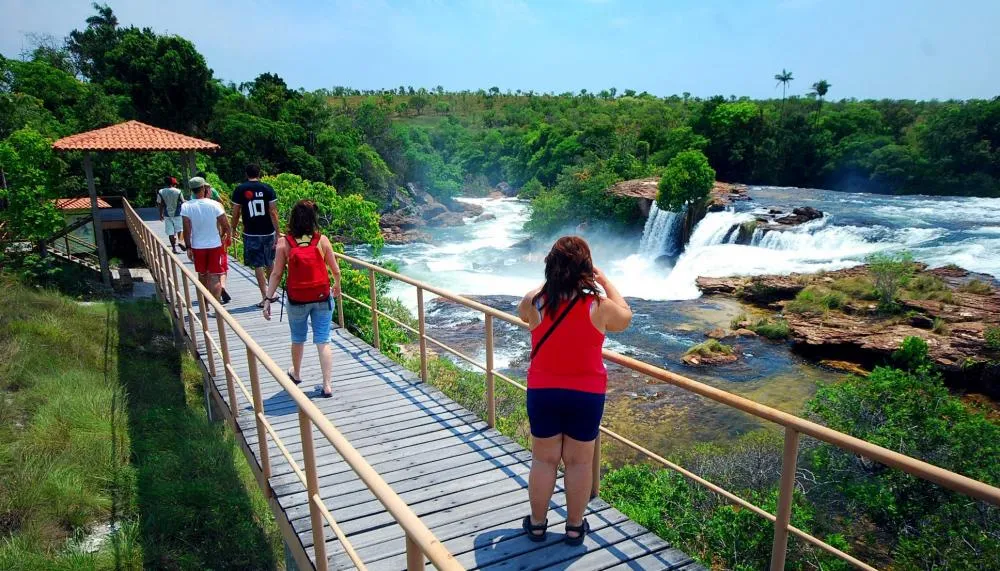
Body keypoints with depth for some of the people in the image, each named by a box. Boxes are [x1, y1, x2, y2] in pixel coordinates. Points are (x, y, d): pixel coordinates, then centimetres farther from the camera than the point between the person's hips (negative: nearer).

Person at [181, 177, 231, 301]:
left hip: (197, 247, 3)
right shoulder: (215, 205, -11)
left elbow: (187, 230, -7)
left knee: (202, 276, 18)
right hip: (215, 245, -2)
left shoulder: (186, 206, -6)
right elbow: (226, 226, -9)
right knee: (214, 278, -1)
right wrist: (223, 235, 11)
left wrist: (188, 247, 1)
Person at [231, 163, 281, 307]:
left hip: (251, 234, -1)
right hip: (268, 232, 1)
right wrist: (277, 233, -4)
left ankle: (265, 296, 2)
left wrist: (233, 228, 15)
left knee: (258, 265, 4)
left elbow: (236, 213, 0)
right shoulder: (267, 188, -2)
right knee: (270, 263, 16)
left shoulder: (240, 190, -2)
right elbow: (273, 212, -6)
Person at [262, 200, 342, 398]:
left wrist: (268, 298, -1)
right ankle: (327, 385, 4)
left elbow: (276, 274, -8)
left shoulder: (284, 243, -9)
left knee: (298, 339, 21)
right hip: (322, 298, 0)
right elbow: (335, 270, -1)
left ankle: (296, 373, 44)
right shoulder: (322, 240, -8)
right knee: (323, 341, 6)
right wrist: (337, 285, 18)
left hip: (297, 299, 1)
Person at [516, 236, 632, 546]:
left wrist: (552, 282, 17)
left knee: (544, 460, 16)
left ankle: (537, 524, 29)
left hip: (543, 392, 1)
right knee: (579, 462, 14)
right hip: (586, 395, -1)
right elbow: (625, 317, 6)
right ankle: (575, 527, 29)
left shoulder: (535, 300, -13)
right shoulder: (599, 306, -17)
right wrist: (606, 281, 13)